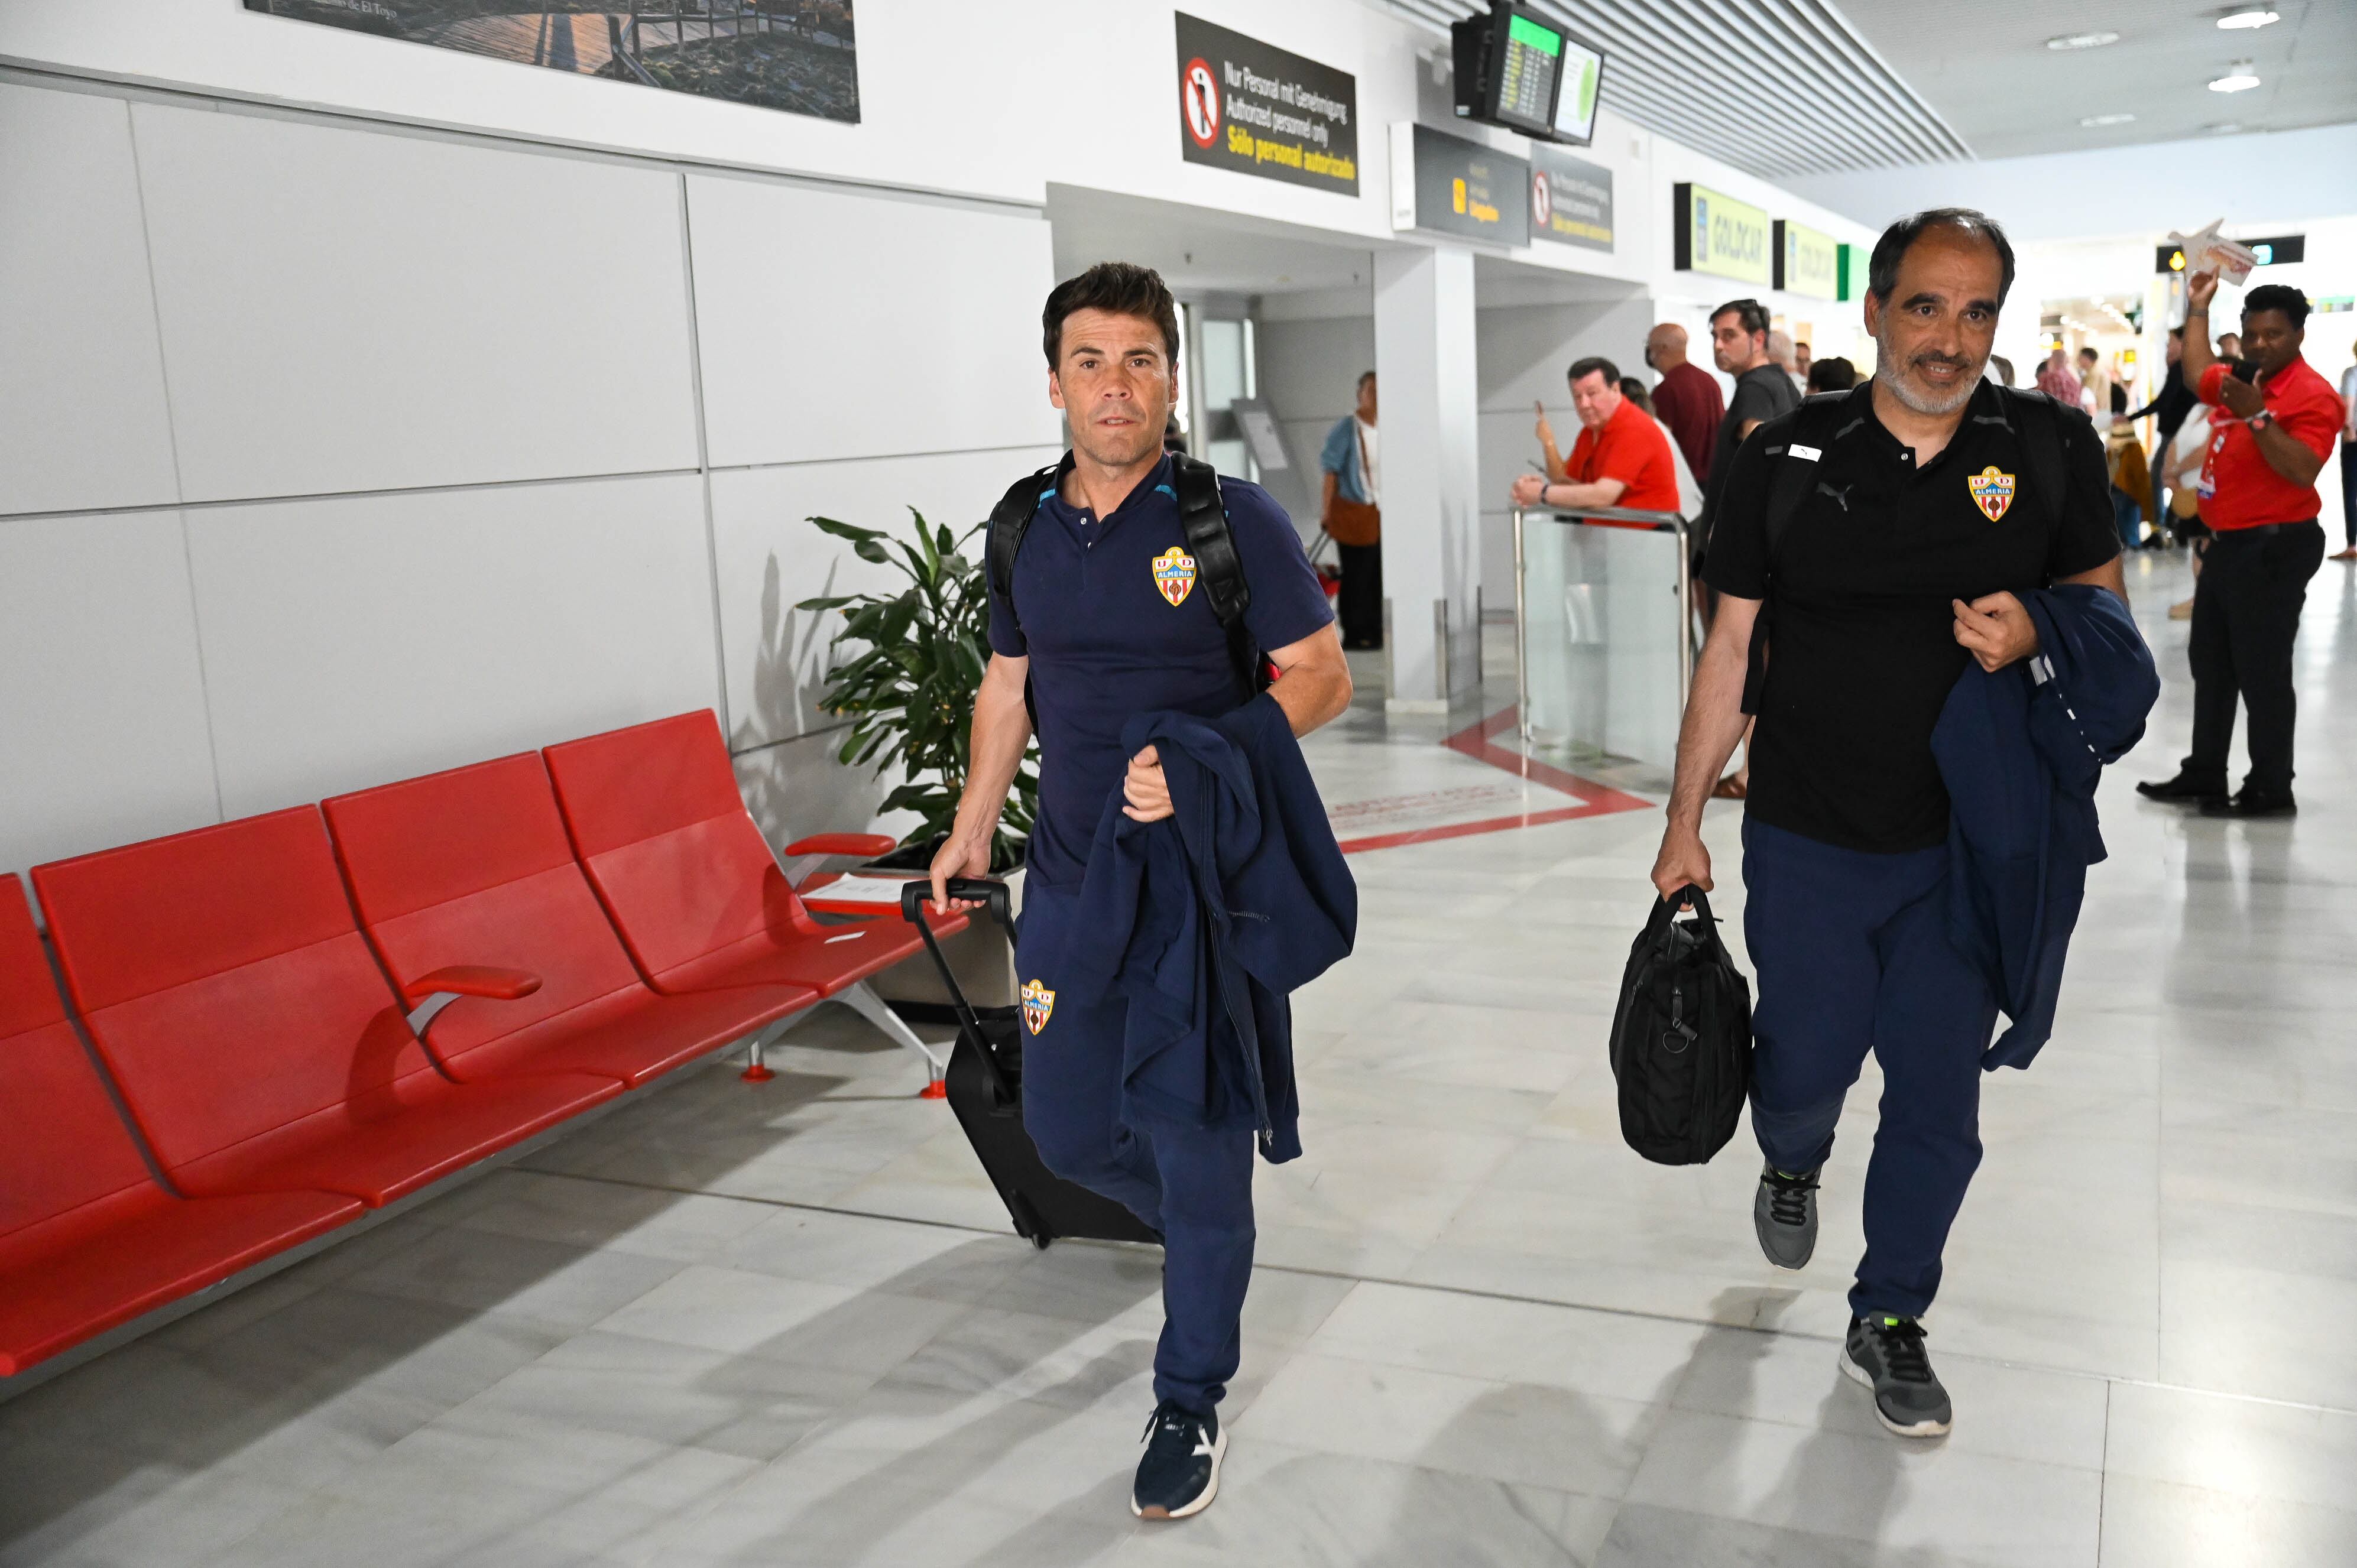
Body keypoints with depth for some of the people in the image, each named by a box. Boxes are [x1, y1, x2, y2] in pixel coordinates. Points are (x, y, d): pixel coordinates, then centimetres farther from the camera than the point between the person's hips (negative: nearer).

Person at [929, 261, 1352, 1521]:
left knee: (1196, 1155, 2)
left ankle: (1189, 1404, 24)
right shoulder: (1026, 528, 6)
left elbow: (1321, 678, -10)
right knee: (1065, 1130, 14)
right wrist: (970, 827, 16)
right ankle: (1199, 1228, 46)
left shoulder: (1231, 518, -10)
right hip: (1070, 886, 5)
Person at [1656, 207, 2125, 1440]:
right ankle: (1791, 1163, 48)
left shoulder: (2052, 450, -3)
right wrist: (1684, 826, -1)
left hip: (1967, 842, 1)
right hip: (1808, 838, -1)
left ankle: (1890, 1321, 30)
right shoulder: (1786, 460, -5)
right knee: (1809, 1060, 10)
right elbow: (1730, 652, -2)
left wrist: (2035, 628, -15)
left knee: (1938, 1098, 8)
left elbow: (2107, 599, 9)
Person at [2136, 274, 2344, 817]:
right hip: (2228, 543, 10)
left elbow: (2303, 471, -27)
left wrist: (2259, 416, -30)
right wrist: (2197, 308, 31)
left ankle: (2271, 790, 1)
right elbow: (2196, 373, 33)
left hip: (2274, 548, -10)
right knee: (2210, 664, 15)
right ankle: (2203, 775, 24)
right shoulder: (2238, 379, 11)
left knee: (2261, 671, -7)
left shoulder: (2312, 395, -15)